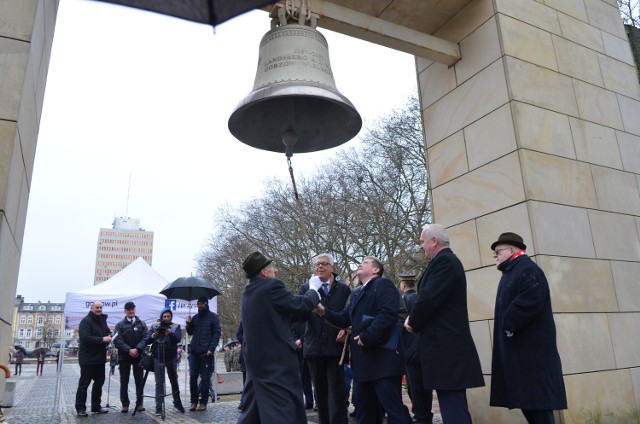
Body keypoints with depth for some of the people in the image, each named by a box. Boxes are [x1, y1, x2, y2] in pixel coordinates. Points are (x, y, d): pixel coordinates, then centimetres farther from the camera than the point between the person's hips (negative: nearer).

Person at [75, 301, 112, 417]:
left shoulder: (103, 320, 13)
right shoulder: (86, 321, -13)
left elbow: (107, 332, 26)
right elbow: (85, 338, -24)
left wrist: (108, 337, 2)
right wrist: (102, 339, -26)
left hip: (100, 357, 8)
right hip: (88, 358, -8)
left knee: (99, 382, 14)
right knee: (84, 383, 0)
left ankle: (96, 406, 24)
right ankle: (80, 408, 10)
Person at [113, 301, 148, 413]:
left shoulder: (142, 324, 8)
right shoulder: (120, 325, 4)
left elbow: (145, 338, -1)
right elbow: (117, 340, -7)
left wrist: (137, 349, -17)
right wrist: (129, 350, -19)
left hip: (138, 356, 1)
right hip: (124, 356, -1)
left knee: (139, 380, 3)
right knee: (124, 381, 4)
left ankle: (139, 403, 11)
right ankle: (125, 404, 13)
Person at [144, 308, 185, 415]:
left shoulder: (176, 326, -1)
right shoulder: (154, 326, 2)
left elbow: (178, 339, -16)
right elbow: (146, 341, -3)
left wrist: (170, 333, -35)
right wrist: (152, 336, -24)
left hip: (171, 358, 1)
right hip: (158, 358, -1)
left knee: (174, 380, 12)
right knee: (159, 383, -2)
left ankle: (177, 402, 29)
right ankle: (158, 407, 6)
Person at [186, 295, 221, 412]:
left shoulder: (213, 317, 1)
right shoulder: (195, 317, 15)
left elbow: (217, 334, -5)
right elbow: (190, 333, 21)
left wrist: (211, 349, -15)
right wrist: (189, 324, 1)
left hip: (206, 353, -5)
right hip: (194, 351, 5)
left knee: (205, 378, 0)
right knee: (192, 377, 4)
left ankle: (203, 402, 9)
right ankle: (194, 401, 15)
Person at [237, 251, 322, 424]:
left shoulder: (248, 293, 12)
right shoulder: (272, 286, -15)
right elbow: (301, 305, -9)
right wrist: (314, 288, 8)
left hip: (255, 358, 9)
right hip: (277, 359, -9)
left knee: (252, 410, 16)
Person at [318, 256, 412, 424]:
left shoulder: (383, 284, -5)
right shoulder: (356, 294, 21)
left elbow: (389, 313, -21)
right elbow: (345, 319, 16)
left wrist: (366, 337, -20)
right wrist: (324, 312, 0)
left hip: (383, 357, -9)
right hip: (364, 360, 9)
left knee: (394, 408, -6)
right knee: (365, 410, 15)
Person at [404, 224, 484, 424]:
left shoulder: (443, 261, -14)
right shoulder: (448, 260, 18)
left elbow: (428, 298, -22)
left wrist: (412, 322, -5)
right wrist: (416, 320, 5)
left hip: (446, 349, -11)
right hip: (450, 347, 11)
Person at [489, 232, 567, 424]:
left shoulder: (527, 269, -12)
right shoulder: (511, 273, 18)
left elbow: (530, 301, -26)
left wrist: (508, 324, -18)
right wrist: (506, 325, 8)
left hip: (530, 348, -10)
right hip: (517, 348, 10)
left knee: (537, 399, -3)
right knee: (526, 398, 12)